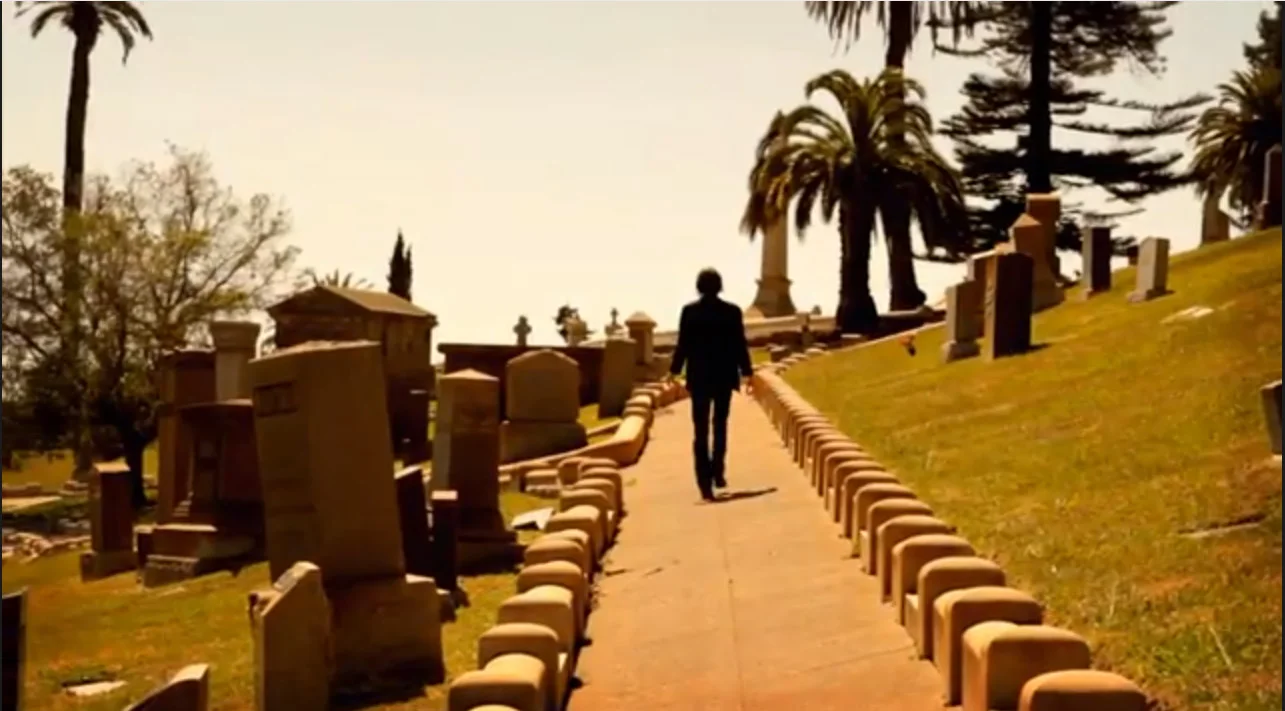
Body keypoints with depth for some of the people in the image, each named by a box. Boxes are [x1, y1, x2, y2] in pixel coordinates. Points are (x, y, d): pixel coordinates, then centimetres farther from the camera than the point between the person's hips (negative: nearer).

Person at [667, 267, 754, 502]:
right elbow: (740, 345, -4)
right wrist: (746, 372, 5)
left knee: (700, 431, 1)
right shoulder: (732, 311, -5)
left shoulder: (689, 311, -6)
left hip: (699, 377, -1)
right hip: (724, 376, 1)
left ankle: (705, 482, -8)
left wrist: (674, 371, 6)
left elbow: (683, 345, -5)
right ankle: (717, 473, 16)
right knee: (720, 426, 19)